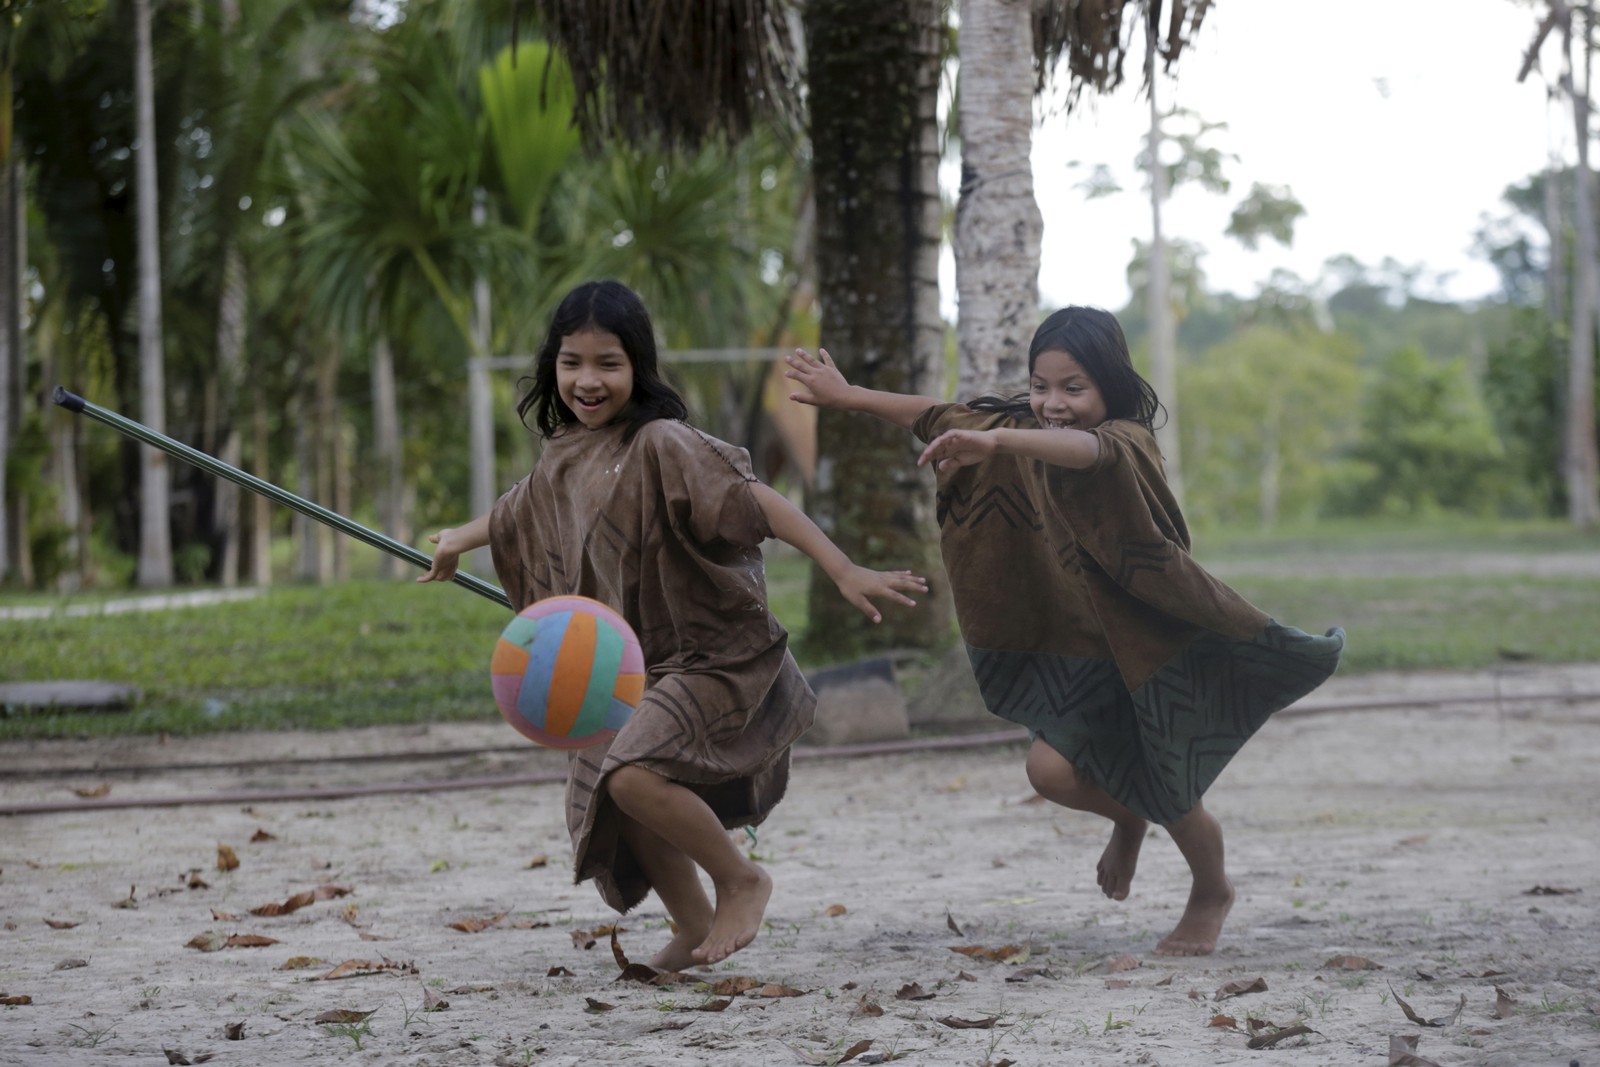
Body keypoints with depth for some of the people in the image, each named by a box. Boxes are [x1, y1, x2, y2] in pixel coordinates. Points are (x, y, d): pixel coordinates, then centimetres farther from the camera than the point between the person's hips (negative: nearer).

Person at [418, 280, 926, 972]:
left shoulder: (660, 445, -18)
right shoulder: (564, 457, 7)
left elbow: (755, 502, -25)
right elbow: (520, 512, 30)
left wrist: (843, 572, -34)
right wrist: (460, 540, 48)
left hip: (713, 655, -8)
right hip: (632, 666, 8)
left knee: (633, 774, -26)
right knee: (609, 800, 6)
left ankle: (740, 881, -4)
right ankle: (694, 927, 25)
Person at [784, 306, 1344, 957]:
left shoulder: (1128, 442, -25)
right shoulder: (1025, 430, -3)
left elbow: (1089, 451, -49)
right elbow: (937, 418, 9)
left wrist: (995, 443, -65)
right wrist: (847, 397, 12)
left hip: (1156, 641, -6)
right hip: (1080, 646, 6)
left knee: (1168, 796, 5)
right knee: (1053, 770, -10)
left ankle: (1212, 894, 37)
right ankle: (1128, 819, 26)